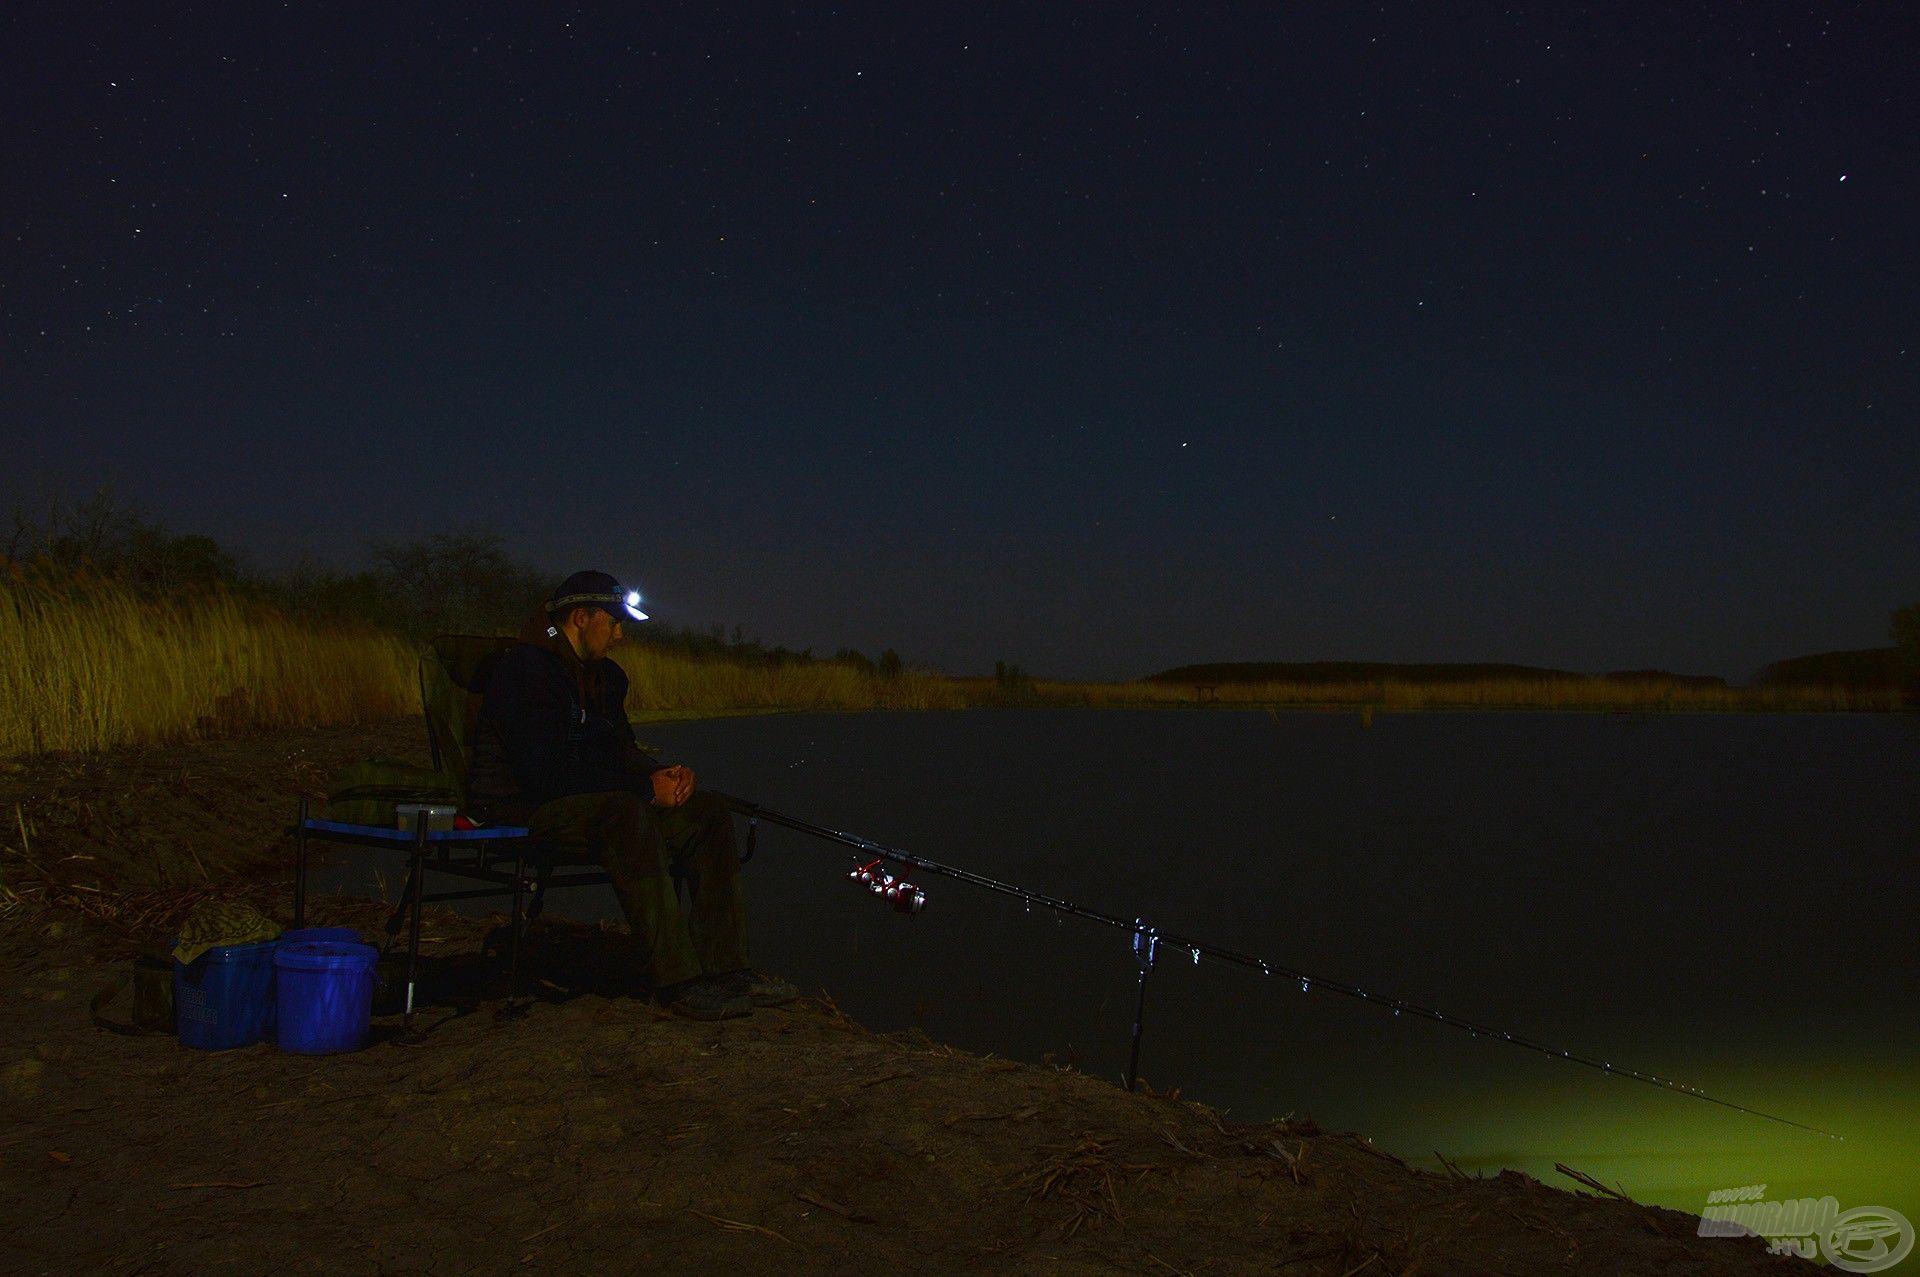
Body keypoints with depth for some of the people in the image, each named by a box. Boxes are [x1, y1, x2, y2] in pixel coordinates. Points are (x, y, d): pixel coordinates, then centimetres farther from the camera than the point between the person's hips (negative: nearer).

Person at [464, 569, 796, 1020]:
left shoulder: (606, 675, 14)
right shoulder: (524, 670, -17)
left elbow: (622, 753, 18)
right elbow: (546, 772, -26)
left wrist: (665, 775, -6)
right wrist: (646, 788, -23)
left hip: (593, 800, 10)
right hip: (517, 808, -10)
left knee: (708, 811, -3)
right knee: (625, 813, -38)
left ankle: (722, 966, -11)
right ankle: (676, 980, -36)